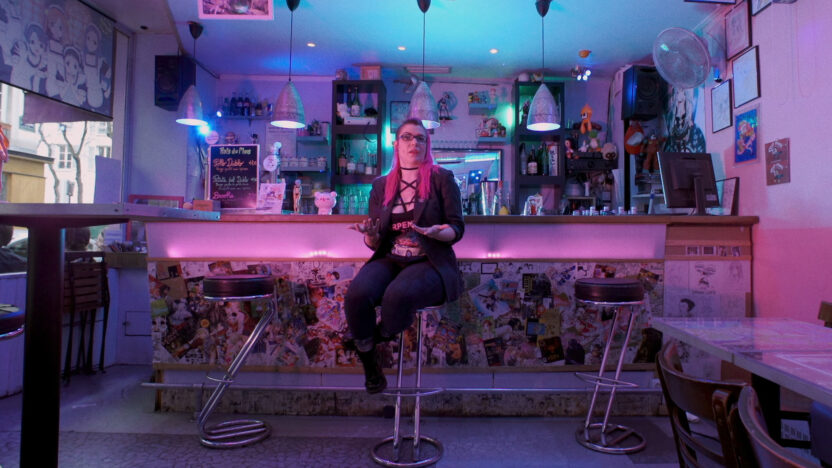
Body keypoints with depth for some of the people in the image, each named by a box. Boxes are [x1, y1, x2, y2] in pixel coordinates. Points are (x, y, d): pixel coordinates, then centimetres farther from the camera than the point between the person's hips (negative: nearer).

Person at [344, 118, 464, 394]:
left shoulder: (442, 179, 6)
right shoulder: (381, 186, 16)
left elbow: (457, 228, 1)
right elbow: (374, 243, 15)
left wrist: (436, 233, -22)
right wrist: (369, 234, -11)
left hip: (430, 262, -3)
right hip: (390, 260, 3)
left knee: (399, 294, -37)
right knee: (356, 294, -29)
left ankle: (379, 338, -3)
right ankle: (368, 361, -4)